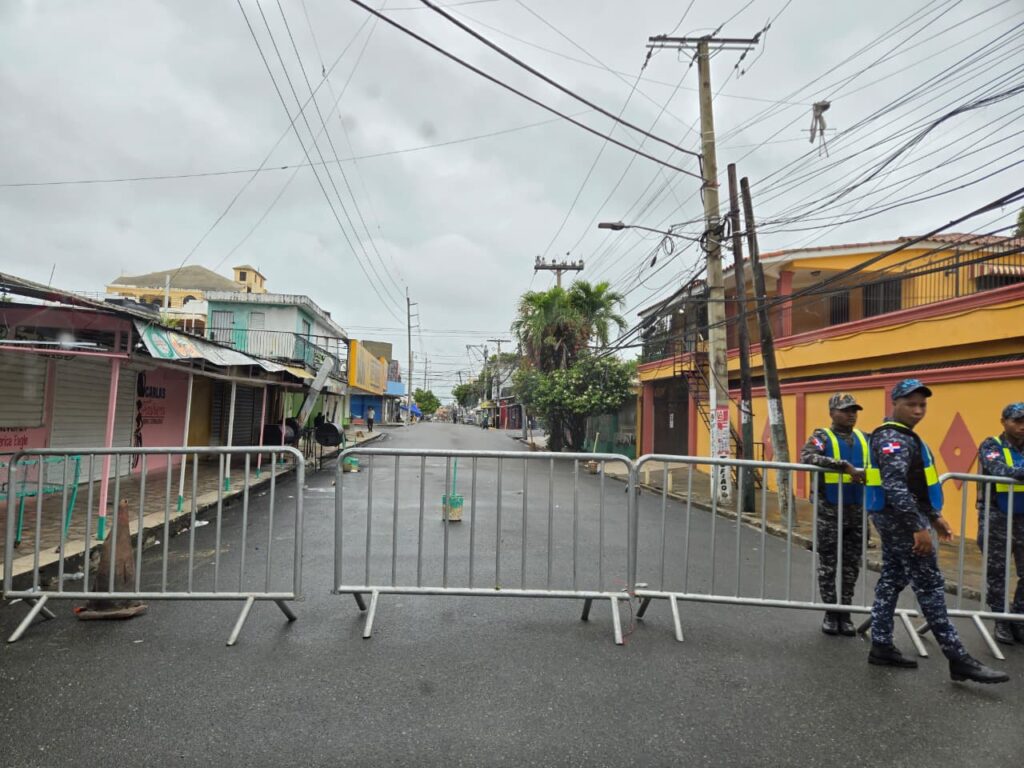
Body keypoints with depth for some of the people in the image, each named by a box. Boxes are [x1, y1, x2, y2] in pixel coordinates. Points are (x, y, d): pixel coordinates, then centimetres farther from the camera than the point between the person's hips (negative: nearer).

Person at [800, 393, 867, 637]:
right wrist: (844, 466, -33)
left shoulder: (864, 439, 10)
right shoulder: (822, 436, -7)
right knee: (828, 564, 5)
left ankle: (844, 612, 23)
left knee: (851, 565, 11)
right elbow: (806, 457, -27)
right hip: (830, 512, -5)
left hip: (858, 512, 5)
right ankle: (831, 613, 17)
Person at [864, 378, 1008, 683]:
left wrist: (934, 516, 21)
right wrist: (919, 527, -26)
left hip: (894, 518, 10)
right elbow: (896, 487, -26)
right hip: (900, 519, -10)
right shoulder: (892, 438, -17)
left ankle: (881, 646, 17)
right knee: (929, 586, -5)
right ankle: (958, 658, 3)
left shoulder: (904, 437, 16)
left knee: (891, 581, 11)